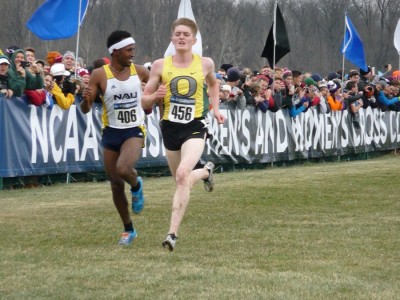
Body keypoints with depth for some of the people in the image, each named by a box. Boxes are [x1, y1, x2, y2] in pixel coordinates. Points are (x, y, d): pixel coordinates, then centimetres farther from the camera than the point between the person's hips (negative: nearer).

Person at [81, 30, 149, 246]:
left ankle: (136, 185, 7)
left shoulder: (139, 72, -4)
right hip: (111, 133, 1)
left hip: (134, 131, -1)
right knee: (116, 184, 8)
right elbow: (85, 110, -7)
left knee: (123, 169, -30)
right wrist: (85, 100, -28)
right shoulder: (100, 75, -8)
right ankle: (128, 230, 27)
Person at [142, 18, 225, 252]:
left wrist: (216, 108, 11)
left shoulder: (205, 64, 1)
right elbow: (145, 103, 5)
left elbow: (213, 84, 24)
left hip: (195, 127, -3)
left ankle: (173, 233, -23)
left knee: (183, 175, -25)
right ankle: (206, 171, 53)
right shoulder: (160, 65, 0)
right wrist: (156, 96, -17)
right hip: (170, 127, 3)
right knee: (181, 180, 16)